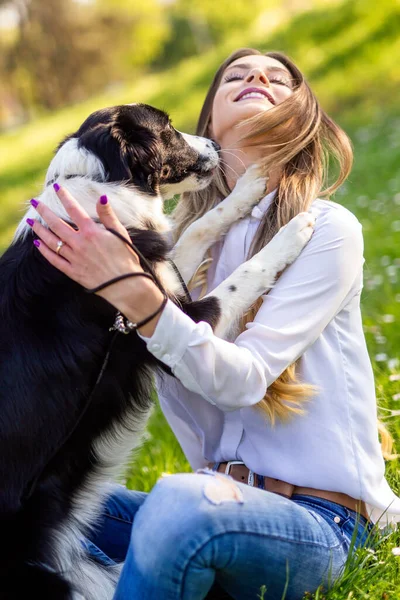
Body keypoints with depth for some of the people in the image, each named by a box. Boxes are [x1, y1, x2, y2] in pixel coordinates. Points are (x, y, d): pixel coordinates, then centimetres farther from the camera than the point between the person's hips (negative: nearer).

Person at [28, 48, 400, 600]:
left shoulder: (328, 229, -6)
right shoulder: (186, 234, 11)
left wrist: (138, 296, -31)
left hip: (314, 519, -5)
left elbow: (244, 379, -17)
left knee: (181, 504, -35)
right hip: (225, 496, 5)